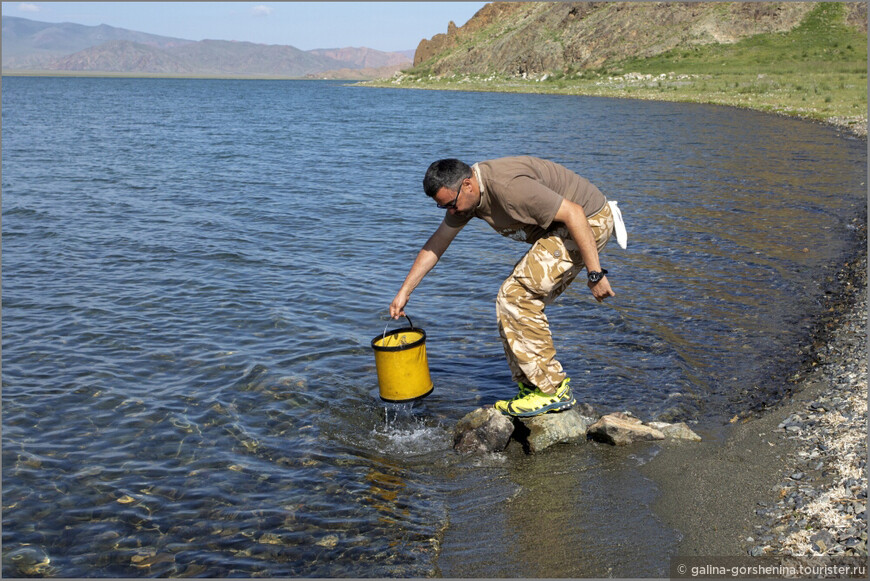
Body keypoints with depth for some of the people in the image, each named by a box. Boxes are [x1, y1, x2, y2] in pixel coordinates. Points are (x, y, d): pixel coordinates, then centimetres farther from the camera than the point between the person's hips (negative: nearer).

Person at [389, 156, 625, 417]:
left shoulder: (508, 187, -29)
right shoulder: (462, 194, 1)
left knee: (515, 298, -14)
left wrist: (595, 274, -26)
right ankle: (531, 387, 14)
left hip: (587, 221, -10)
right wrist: (404, 292, 13)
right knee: (522, 301, 7)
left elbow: (574, 213, -28)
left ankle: (552, 390, -7)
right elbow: (436, 244, 12)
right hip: (560, 230, 10)